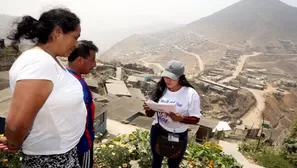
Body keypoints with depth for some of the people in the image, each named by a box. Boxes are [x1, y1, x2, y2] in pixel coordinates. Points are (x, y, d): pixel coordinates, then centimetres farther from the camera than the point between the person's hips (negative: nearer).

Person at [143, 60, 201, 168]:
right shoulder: (160, 90, -7)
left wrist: (180, 118, -31)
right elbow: (151, 114, 0)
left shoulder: (191, 94, -17)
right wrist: (148, 109, -23)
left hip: (178, 136, -3)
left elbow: (196, 118, -13)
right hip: (157, 132, 3)